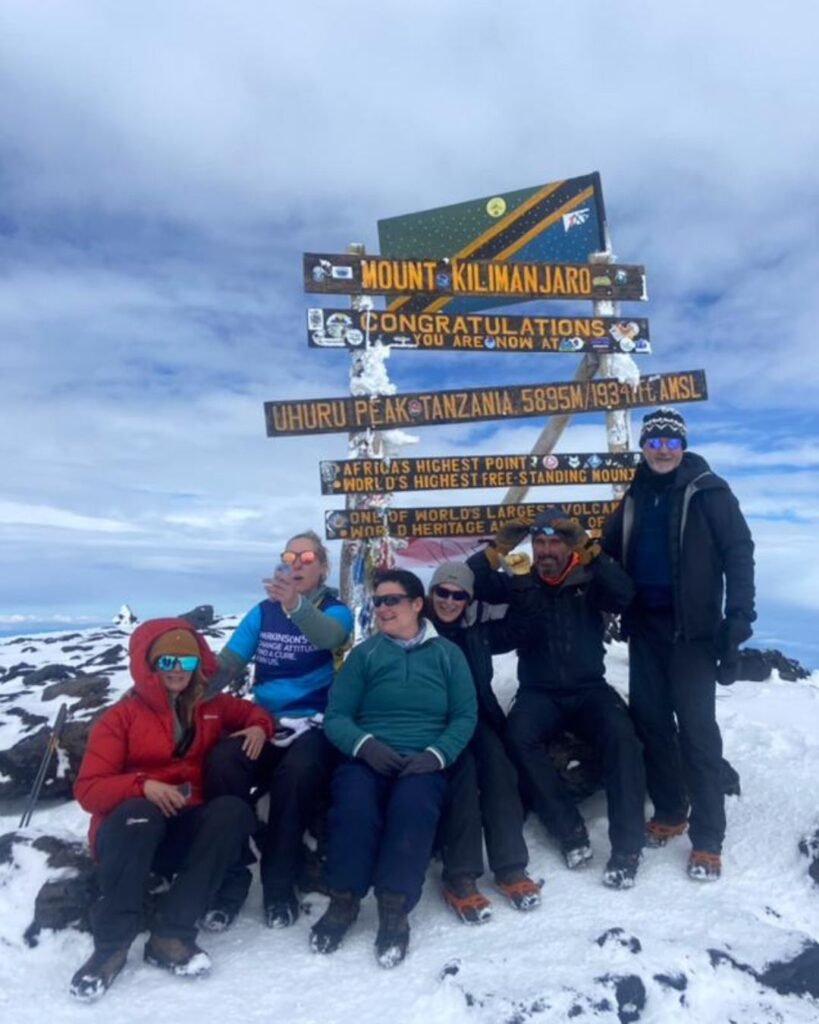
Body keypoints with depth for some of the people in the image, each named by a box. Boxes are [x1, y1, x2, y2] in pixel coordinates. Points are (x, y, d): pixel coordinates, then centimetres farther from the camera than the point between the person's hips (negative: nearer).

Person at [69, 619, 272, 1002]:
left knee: (234, 809, -28)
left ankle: (170, 934, -27)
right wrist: (143, 787, -28)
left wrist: (259, 727, 1)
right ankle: (111, 944, -29)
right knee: (138, 813, -38)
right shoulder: (121, 716, -2)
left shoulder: (210, 707, 9)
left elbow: (252, 711, 27)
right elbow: (88, 790, -8)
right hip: (127, 830, -3)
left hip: (186, 831, 3)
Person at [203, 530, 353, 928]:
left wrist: (295, 606, -47)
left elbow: (327, 635, -25)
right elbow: (227, 663, 2)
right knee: (220, 763, -27)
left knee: (297, 773, -34)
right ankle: (230, 876, -11)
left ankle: (280, 884, -14)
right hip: (262, 720, 3)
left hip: (313, 724, -3)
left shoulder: (336, 610, 2)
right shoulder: (262, 612, 13)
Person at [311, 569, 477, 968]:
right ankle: (344, 900, -9)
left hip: (422, 762, 0)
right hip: (367, 758, 1)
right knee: (354, 804, -31)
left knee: (412, 806, -33)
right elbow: (335, 716, 3)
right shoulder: (364, 653, 12)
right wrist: (364, 744, -16)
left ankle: (394, 909, -17)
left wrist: (436, 754, -13)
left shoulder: (447, 654, 11)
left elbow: (465, 716, 4)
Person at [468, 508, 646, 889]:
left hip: (588, 689, 0)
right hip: (539, 693, 0)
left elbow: (625, 596, -17)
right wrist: (498, 549, -14)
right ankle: (570, 832, -16)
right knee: (519, 736, -30)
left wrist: (590, 549, -23)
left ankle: (626, 846, -17)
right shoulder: (520, 584, 5)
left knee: (621, 735, -29)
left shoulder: (590, 581, 3)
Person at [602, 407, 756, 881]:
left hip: (692, 628, -5)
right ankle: (669, 812, 26)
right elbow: (612, 552, 18)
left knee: (696, 727, -4)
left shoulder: (708, 491, -4)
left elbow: (739, 551, -9)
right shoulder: (636, 497, 11)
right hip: (645, 627, 5)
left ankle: (708, 838, 5)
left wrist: (739, 613, -19)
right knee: (650, 720, 10)